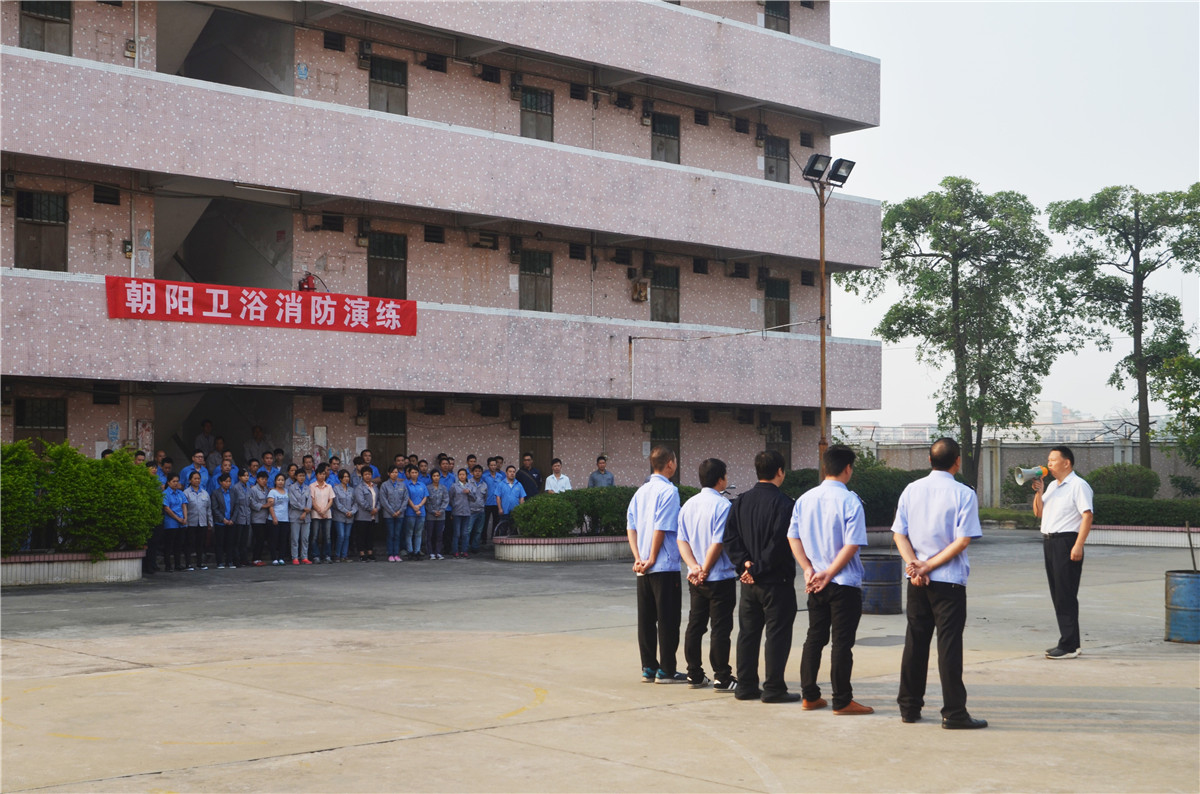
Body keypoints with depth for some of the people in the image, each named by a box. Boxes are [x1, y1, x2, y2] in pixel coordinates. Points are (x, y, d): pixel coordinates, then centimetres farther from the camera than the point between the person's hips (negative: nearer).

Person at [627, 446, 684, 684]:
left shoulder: (641, 492, 12)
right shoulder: (669, 491, -12)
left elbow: (631, 527, 8)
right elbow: (661, 528, -16)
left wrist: (638, 558, 1)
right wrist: (652, 559, -9)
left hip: (643, 569, 7)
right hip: (665, 566, -7)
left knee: (646, 619, 10)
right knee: (668, 619, -1)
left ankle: (648, 668, 15)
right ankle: (666, 671, 2)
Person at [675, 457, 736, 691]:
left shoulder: (688, 505, 7)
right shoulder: (722, 505, -14)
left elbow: (681, 540, 3)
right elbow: (718, 543, -17)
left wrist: (694, 567, -6)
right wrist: (705, 570, -8)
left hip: (696, 581, 7)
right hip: (720, 577, -7)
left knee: (695, 626, 12)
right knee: (720, 628, -1)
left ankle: (695, 675, 18)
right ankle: (722, 678, 2)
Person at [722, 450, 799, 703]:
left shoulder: (741, 501, 7)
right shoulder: (782, 502, -13)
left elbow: (730, 537, 2)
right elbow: (780, 542, -20)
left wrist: (744, 563, -4)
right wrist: (758, 569, -14)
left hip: (748, 581, 6)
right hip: (776, 580, -6)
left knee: (748, 633, 12)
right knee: (777, 634, 1)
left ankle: (745, 687, 17)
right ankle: (773, 689, 2)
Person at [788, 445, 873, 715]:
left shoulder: (805, 499, 4)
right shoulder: (850, 501, -13)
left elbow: (793, 537, 4)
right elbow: (852, 545, -17)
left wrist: (809, 570, 1)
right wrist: (829, 574, -12)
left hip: (816, 584, 6)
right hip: (846, 582, -6)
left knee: (814, 638, 14)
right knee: (842, 642, 0)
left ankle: (809, 696, 18)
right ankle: (842, 700, 5)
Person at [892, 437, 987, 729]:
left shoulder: (911, 490, 4)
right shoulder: (964, 494, -9)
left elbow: (899, 534, -1)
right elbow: (963, 540, -15)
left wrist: (915, 564, -10)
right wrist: (930, 566, -12)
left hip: (916, 582, 4)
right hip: (949, 580, -4)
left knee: (915, 641, 12)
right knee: (949, 644, -1)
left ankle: (909, 707, 18)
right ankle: (953, 713, 1)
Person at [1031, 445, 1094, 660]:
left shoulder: (1078, 485, -8)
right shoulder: (1052, 486, 19)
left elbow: (1087, 516, -16)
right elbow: (1039, 513, 22)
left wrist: (1078, 546, -23)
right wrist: (1038, 492, 5)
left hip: (1066, 542, -9)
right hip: (1049, 542, 9)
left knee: (1066, 596, -9)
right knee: (1057, 595, 10)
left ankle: (1069, 646, -7)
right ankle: (1068, 641, 17)